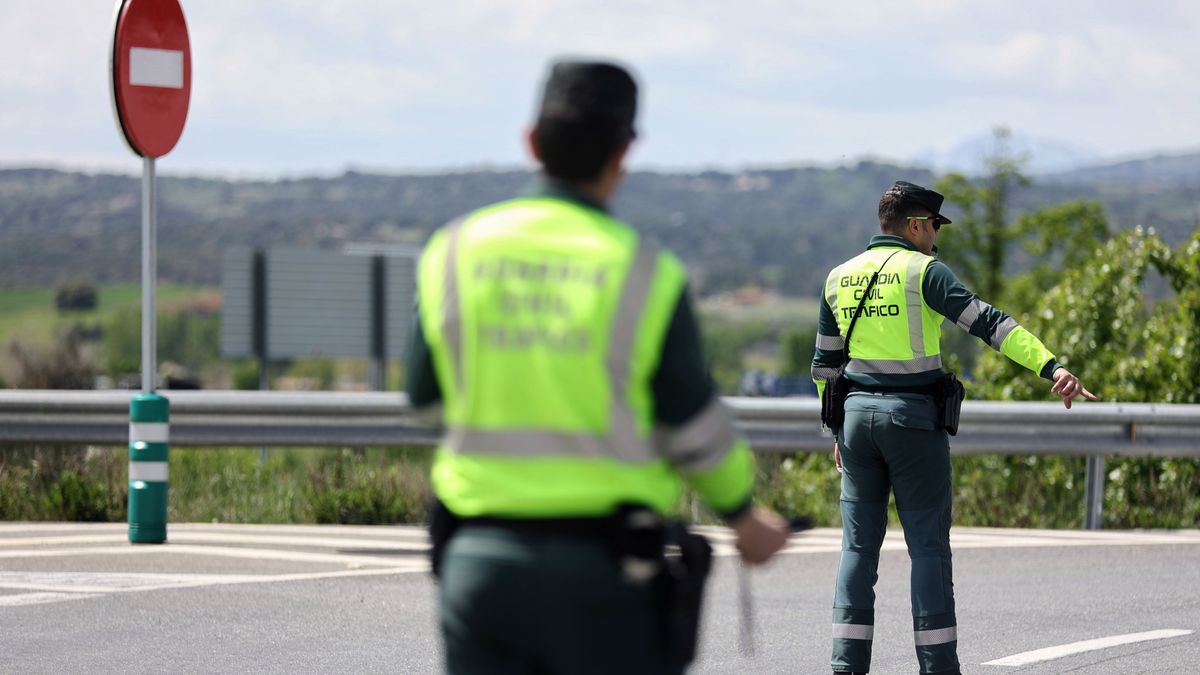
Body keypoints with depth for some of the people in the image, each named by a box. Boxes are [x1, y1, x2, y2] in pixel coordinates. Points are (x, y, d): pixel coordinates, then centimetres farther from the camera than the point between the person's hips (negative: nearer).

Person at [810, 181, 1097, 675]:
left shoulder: (840, 277, 12)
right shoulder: (923, 271, -7)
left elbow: (825, 363, 18)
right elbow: (987, 323, -18)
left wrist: (838, 432, 26)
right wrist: (1052, 367, -25)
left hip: (858, 413, 5)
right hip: (913, 418, -5)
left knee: (859, 546, 7)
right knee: (928, 546, -1)